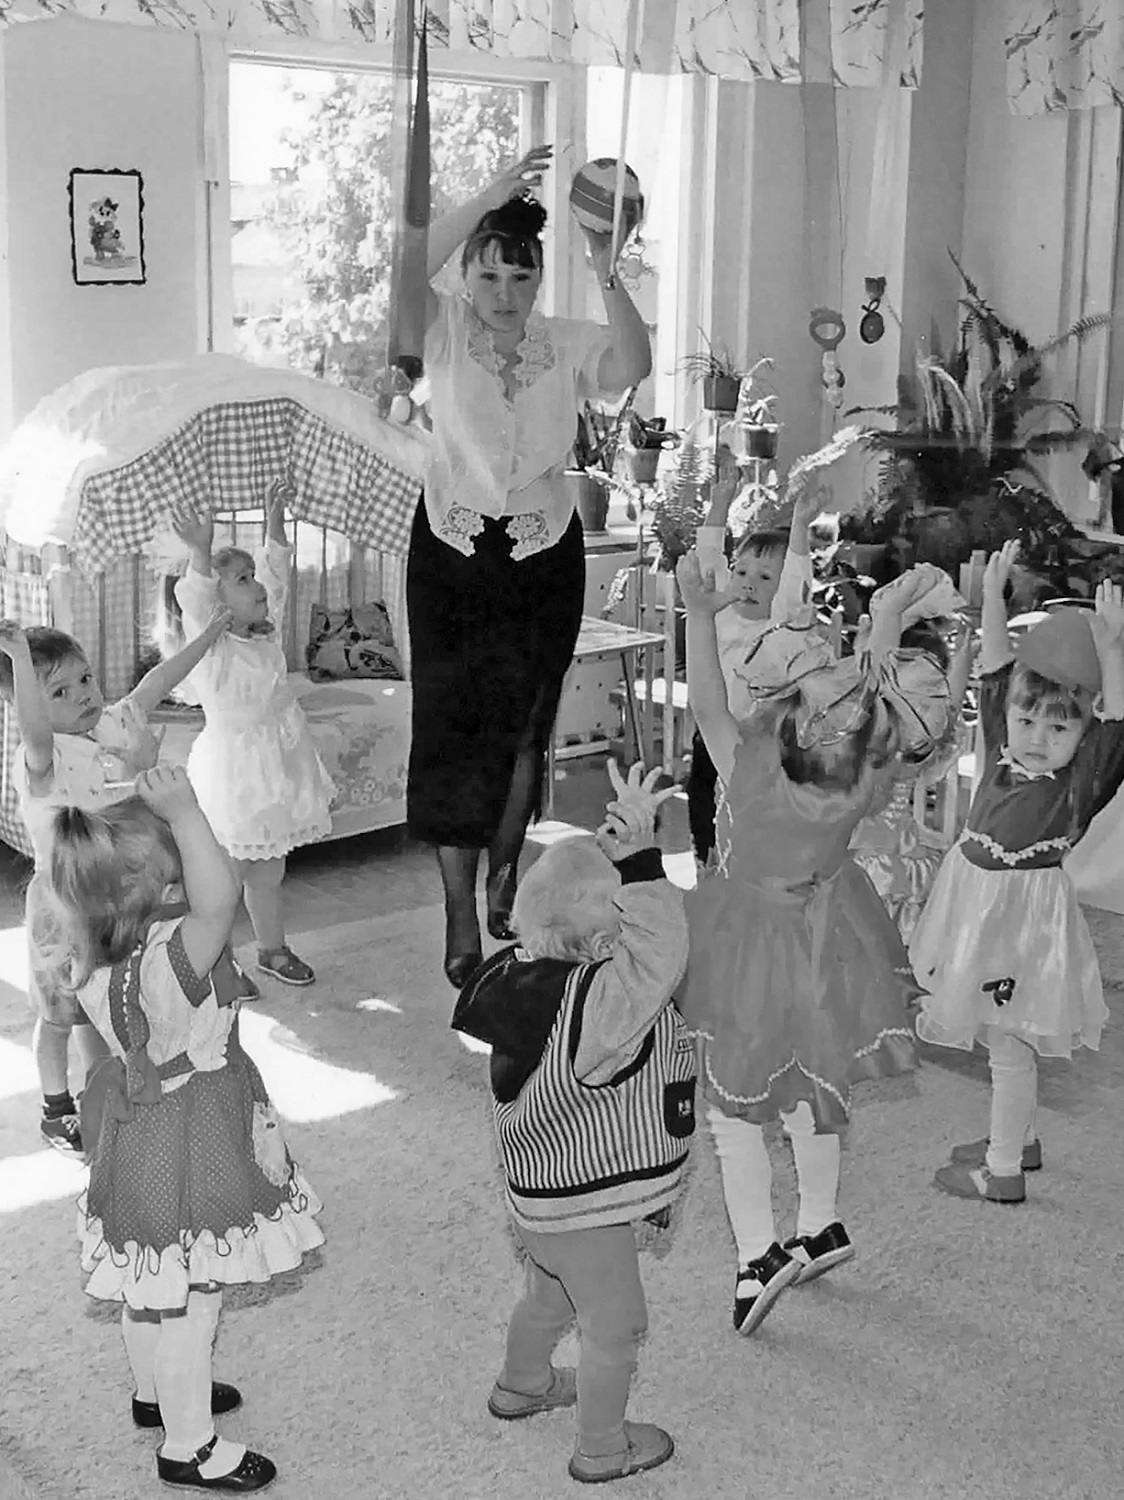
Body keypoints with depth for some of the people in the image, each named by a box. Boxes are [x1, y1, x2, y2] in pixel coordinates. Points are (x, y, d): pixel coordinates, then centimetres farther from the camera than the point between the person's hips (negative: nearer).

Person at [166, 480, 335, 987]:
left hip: (276, 764, 7)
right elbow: (195, 603, -36)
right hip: (233, 769, -7)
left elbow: (275, 573, 11)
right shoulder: (208, 646, -17)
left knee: (268, 870, 20)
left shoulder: (264, 633, 5)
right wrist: (200, 554, -51)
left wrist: (274, 516, 4)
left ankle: (273, 948, 35)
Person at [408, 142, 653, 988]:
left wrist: (608, 279, -33)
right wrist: (493, 195, -31)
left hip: (546, 554, 2)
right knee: (453, 725, -2)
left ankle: (504, 875, 33)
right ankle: (461, 917, 6)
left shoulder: (569, 344, 0)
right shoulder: (446, 332, -3)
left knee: (523, 727, 10)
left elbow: (634, 368, -20)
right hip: (452, 550, -1)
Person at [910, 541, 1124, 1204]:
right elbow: (997, 668, -1)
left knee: (1008, 1041, 3)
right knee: (1005, 1036, 21)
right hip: (978, 903, 7)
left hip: (1023, 913, -7)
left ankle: (1004, 1171, 16)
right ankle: (1020, 1137, 39)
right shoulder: (1004, 749, 0)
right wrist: (995, 595, -12)